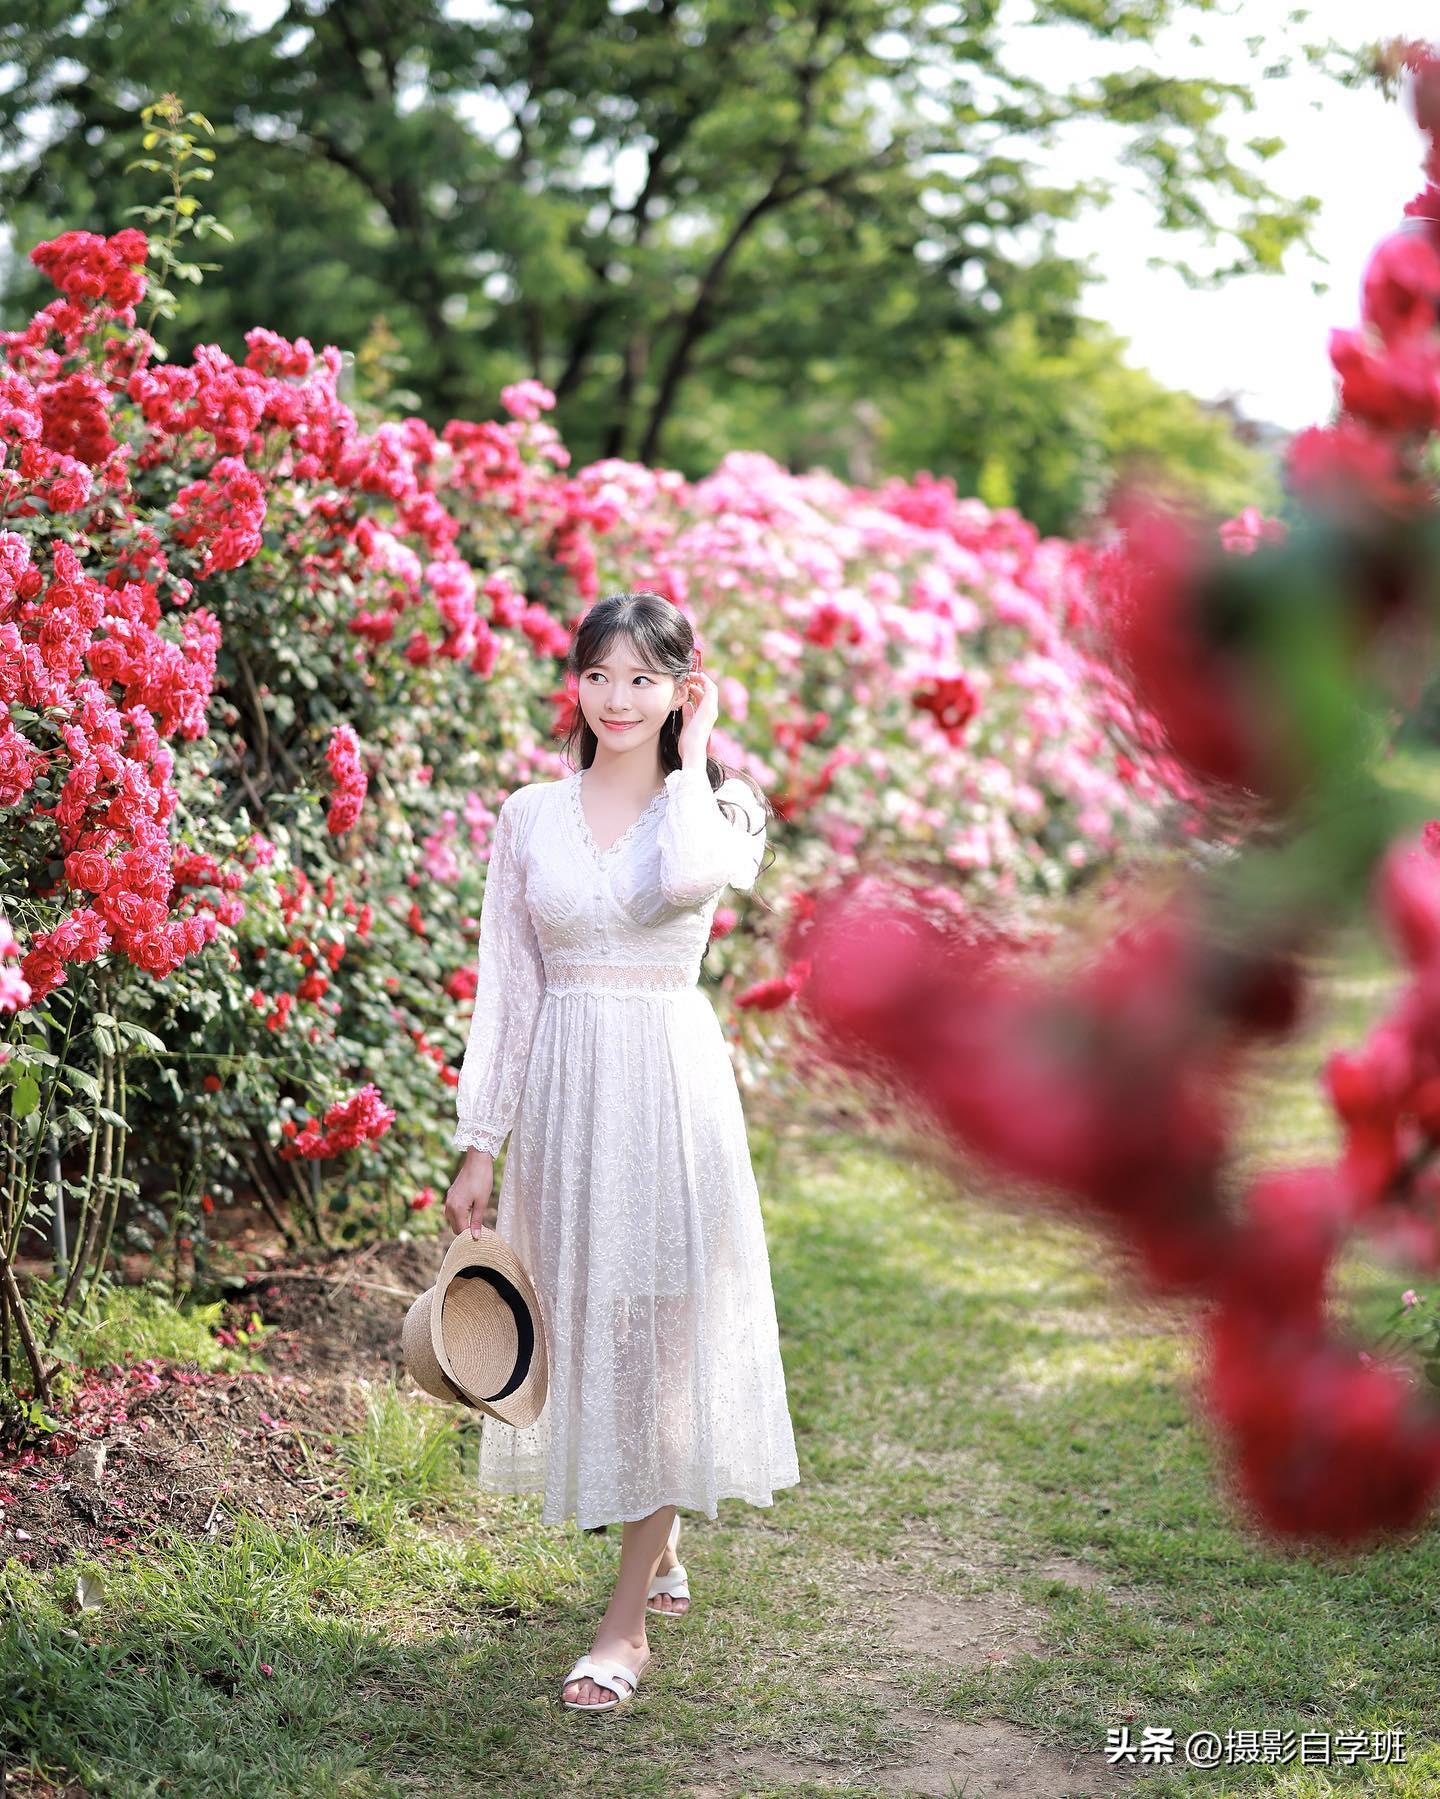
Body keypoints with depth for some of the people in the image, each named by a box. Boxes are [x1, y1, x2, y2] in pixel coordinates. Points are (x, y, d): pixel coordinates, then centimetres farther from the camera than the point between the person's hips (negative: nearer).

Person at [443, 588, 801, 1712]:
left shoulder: (714, 807, 0)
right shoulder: (530, 816, 7)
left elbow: (691, 874, -26)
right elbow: (505, 986, 7)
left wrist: (691, 757, -10)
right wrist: (479, 1144, 4)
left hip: (672, 1083, -3)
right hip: (565, 1085, 3)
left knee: (661, 1330, -4)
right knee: (587, 1325, 10)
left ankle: (628, 1621, 3)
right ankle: (660, 1549, 33)